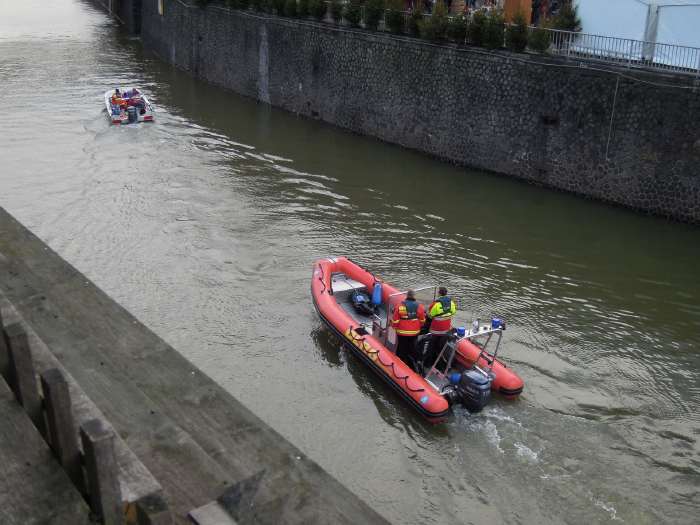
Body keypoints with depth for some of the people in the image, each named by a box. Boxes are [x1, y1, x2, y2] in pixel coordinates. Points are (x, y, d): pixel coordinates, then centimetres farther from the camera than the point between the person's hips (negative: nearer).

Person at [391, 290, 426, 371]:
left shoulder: (400, 306, -15)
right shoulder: (419, 307, -8)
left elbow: (395, 320, -10)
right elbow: (422, 320, 4)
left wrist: (395, 327, 10)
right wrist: (419, 326, 23)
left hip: (402, 333, -2)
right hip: (415, 332, 2)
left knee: (401, 350, 10)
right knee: (412, 350, 18)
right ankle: (412, 366, 28)